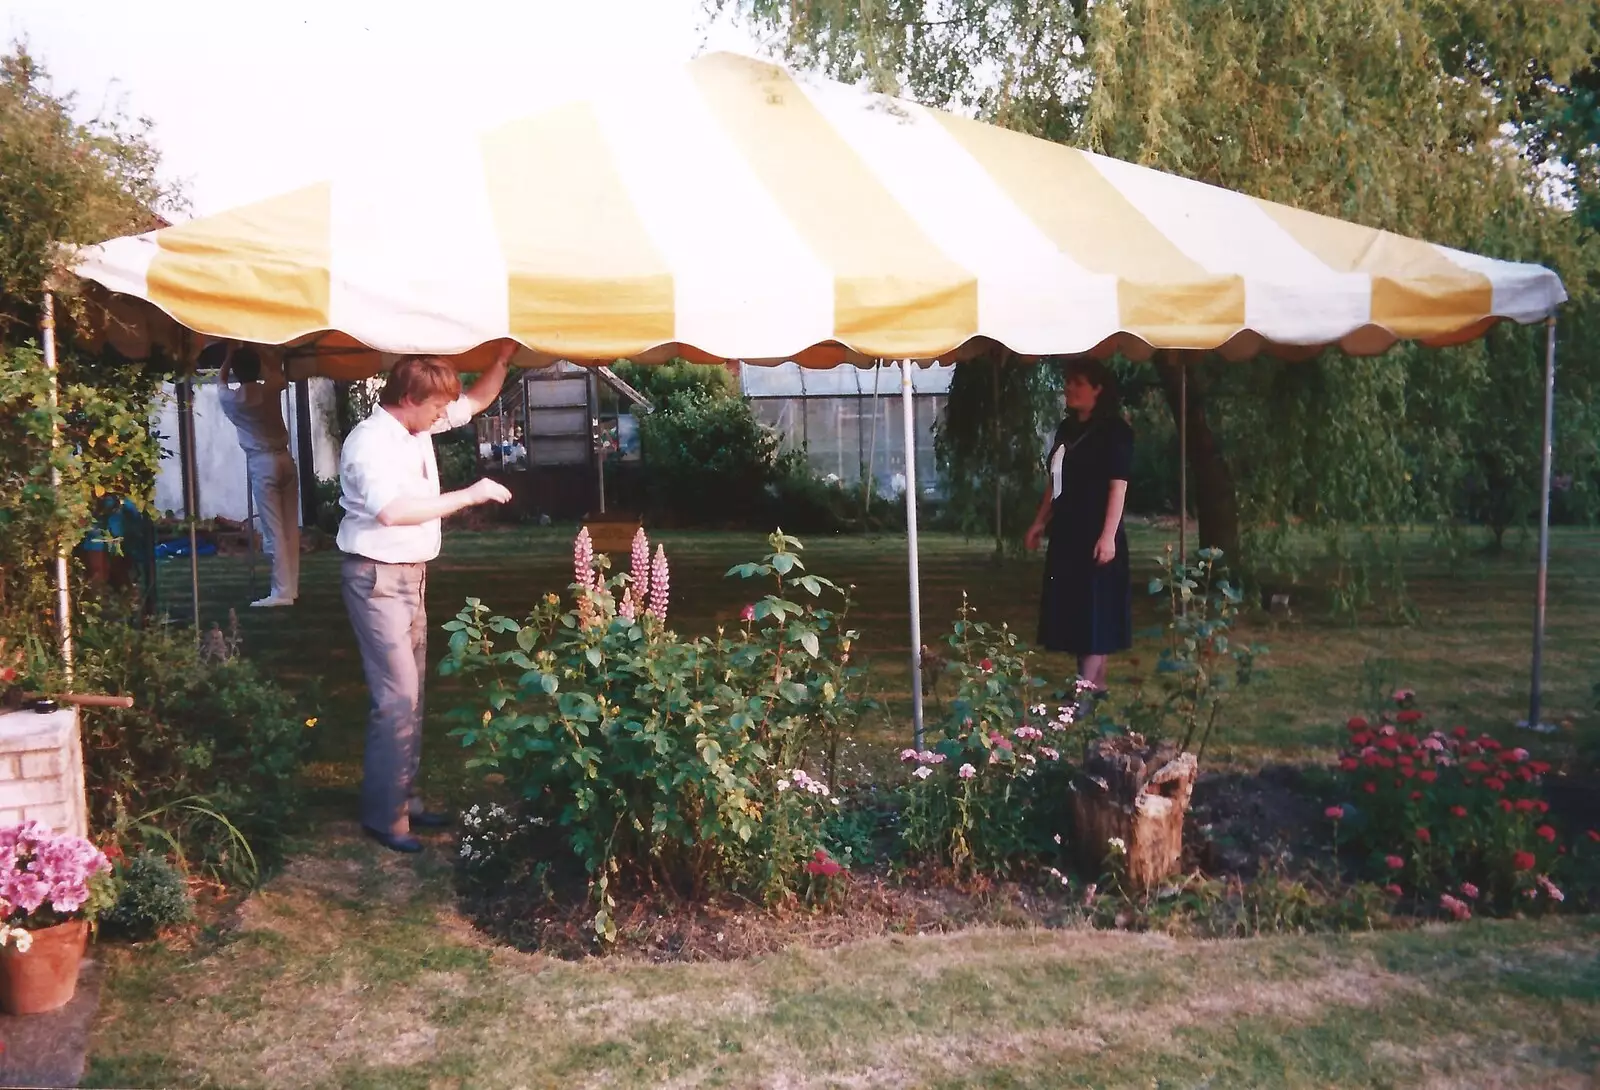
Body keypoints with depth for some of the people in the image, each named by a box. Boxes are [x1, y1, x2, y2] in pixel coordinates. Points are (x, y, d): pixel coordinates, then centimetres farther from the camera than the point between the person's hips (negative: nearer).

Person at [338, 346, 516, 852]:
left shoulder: (417, 428, 7)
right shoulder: (371, 442, -19)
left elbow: (476, 401, 20)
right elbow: (393, 509, -33)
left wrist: (504, 357, 4)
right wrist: (470, 495, -27)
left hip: (410, 575, 9)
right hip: (378, 578, -9)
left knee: (410, 692, 13)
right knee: (397, 696, -10)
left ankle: (405, 797, 22)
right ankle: (384, 814, 0)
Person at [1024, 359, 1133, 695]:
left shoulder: (1114, 430, -9)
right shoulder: (1067, 428, 13)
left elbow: (1118, 485, -15)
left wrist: (1109, 535, -21)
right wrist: (1040, 522, 16)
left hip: (1095, 534, -8)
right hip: (1066, 532, 8)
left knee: (1095, 606, -5)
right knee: (1072, 606, 10)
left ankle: (1086, 683, -5)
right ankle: (1095, 680, 19)